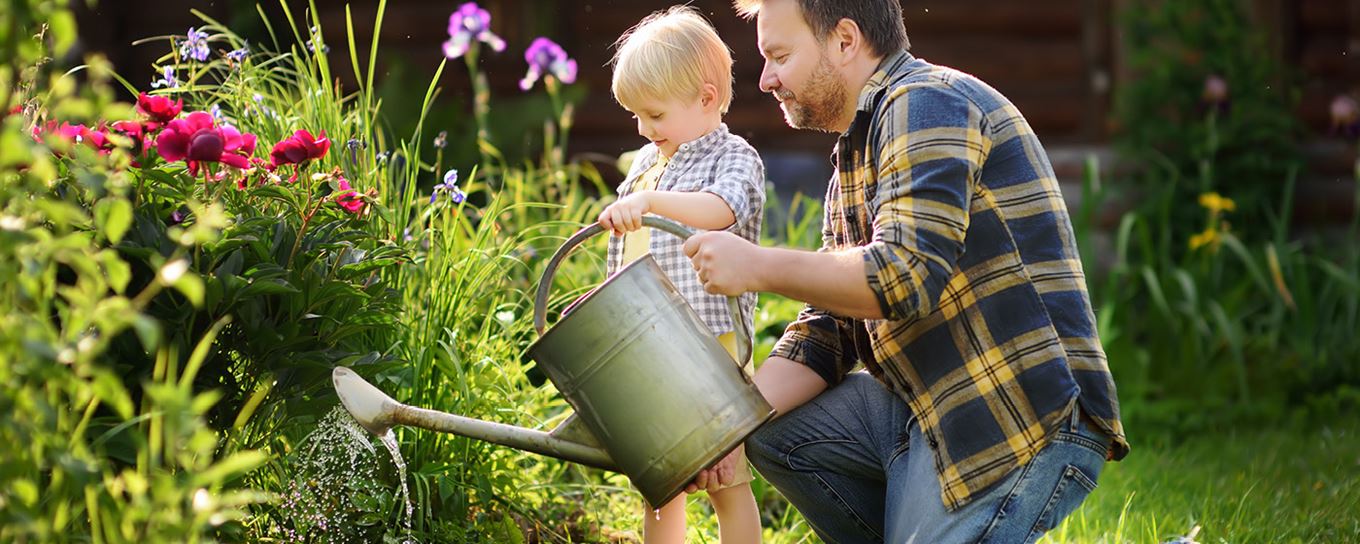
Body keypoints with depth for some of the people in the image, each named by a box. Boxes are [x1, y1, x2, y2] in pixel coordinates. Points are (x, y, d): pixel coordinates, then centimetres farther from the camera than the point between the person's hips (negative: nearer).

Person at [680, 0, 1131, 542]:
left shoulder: (928, 103, -11)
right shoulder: (852, 166, 20)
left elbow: (908, 277, -23)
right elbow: (827, 327, 16)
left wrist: (758, 267, -14)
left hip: (1027, 424, -10)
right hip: (929, 410, 10)